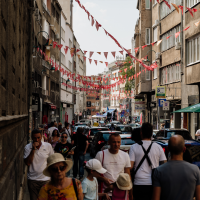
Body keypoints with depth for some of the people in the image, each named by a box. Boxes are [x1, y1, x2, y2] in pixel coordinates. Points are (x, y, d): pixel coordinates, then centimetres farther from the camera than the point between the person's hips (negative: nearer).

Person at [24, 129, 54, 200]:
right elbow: (27, 163, -14)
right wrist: (33, 150, -20)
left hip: (46, 179, 0)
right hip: (32, 180, 0)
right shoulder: (28, 147, -5)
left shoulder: (48, 146, -3)